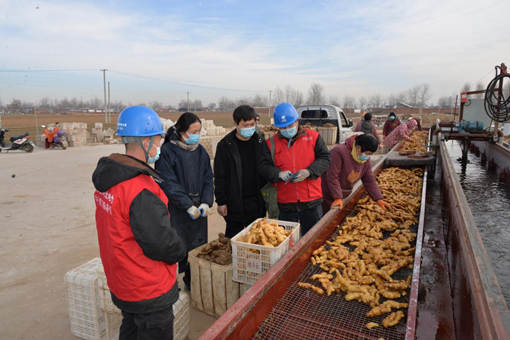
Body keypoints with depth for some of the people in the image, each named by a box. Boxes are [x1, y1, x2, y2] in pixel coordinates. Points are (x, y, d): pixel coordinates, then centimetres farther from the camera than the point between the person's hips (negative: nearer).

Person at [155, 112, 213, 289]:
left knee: (198, 247, 11)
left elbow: (208, 179, 7)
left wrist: (205, 202, -7)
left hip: (199, 209, 5)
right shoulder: (167, 151, -10)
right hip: (176, 210, -5)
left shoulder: (200, 151, 7)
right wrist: (188, 206, -15)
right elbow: (169, 184, -13)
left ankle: (193, 282, 30)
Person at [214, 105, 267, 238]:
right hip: (235, 204, -3)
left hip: (257, 203, 3)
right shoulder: (225, 145, -6)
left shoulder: (260, 142, 4)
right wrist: (221, 201, -7)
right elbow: (219, 176, -4)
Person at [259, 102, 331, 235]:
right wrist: (279, 174, -21)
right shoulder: (271, 143, 2)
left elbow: (325, 158, 0)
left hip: (311, 201, 0)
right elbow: (263, 167, -2)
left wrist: (309, 171, -17)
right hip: (285, 203, 1)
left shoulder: (313, 136, 1)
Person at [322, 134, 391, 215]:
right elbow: (332, 177, -28)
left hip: (344, 196, 7)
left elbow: (370, 181, 3)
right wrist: (337, 198, -28)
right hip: (328, 197, -7)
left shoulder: (366, 159, -2)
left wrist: (379, 200, -6)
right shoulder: (339, 152, -27)